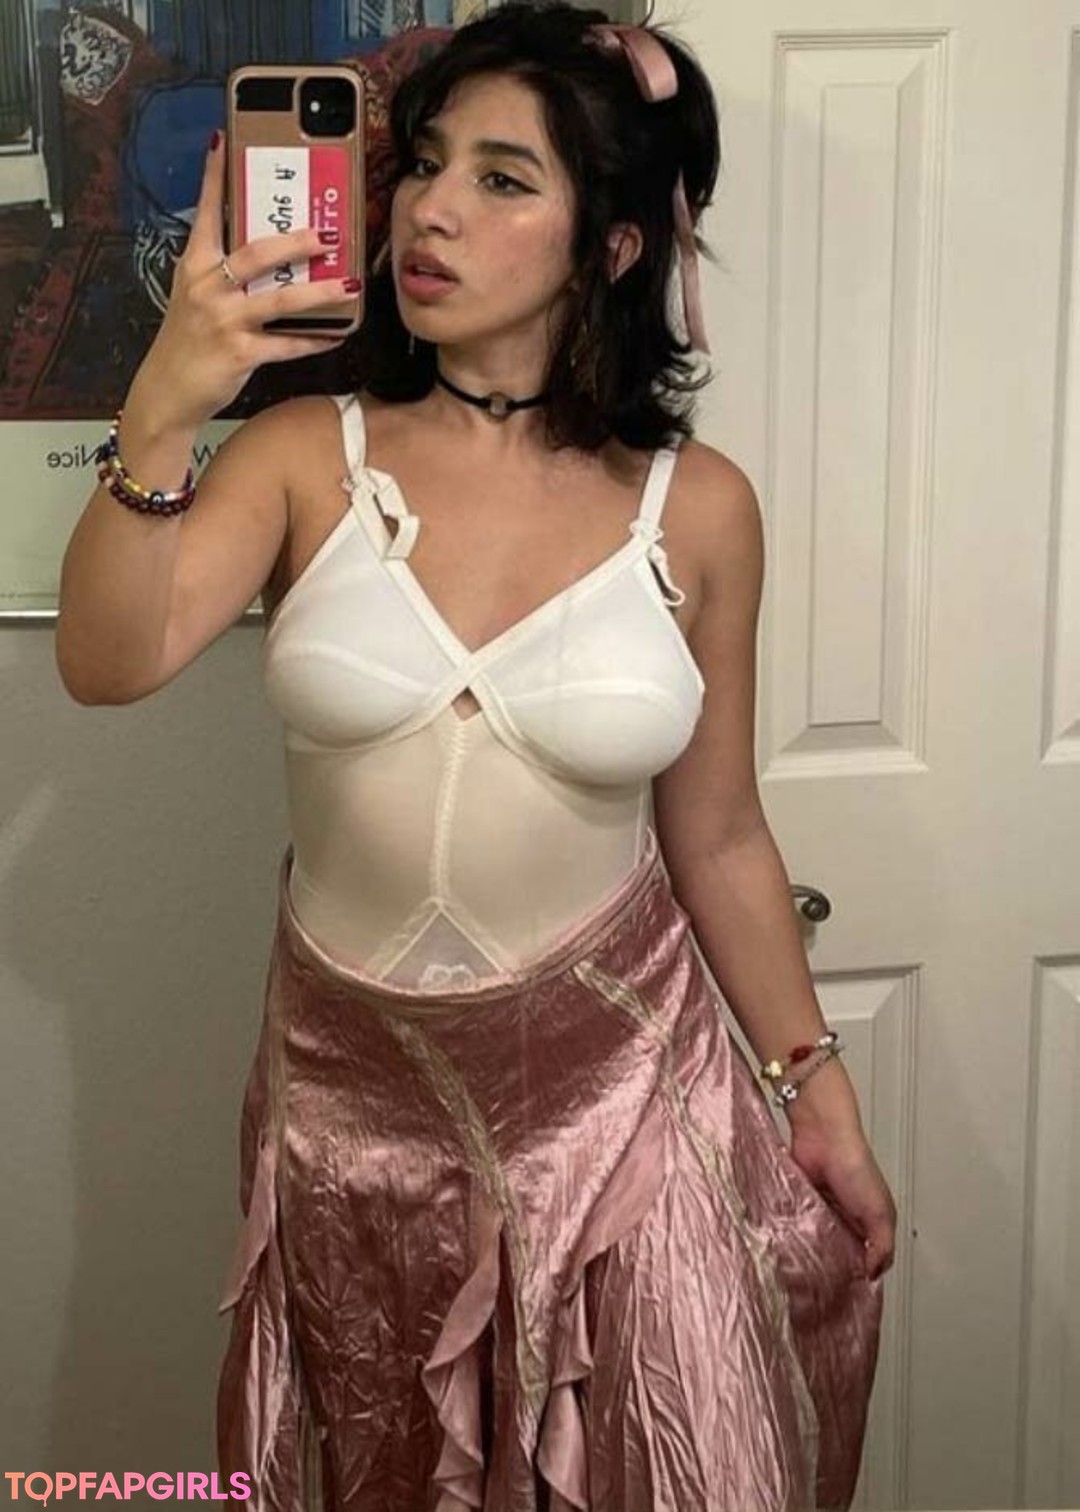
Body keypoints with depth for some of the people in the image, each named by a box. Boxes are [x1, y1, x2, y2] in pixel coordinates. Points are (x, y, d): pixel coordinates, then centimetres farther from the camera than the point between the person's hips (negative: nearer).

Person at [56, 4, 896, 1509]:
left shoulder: (695, 507, -8)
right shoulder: (307, 455, -7)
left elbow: (716, 837, 0)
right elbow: (108, 663, -21)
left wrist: (816, 1088, 5)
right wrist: (158, 417, -35)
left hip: (616, 1085, -1)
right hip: (356, 1089, 1)